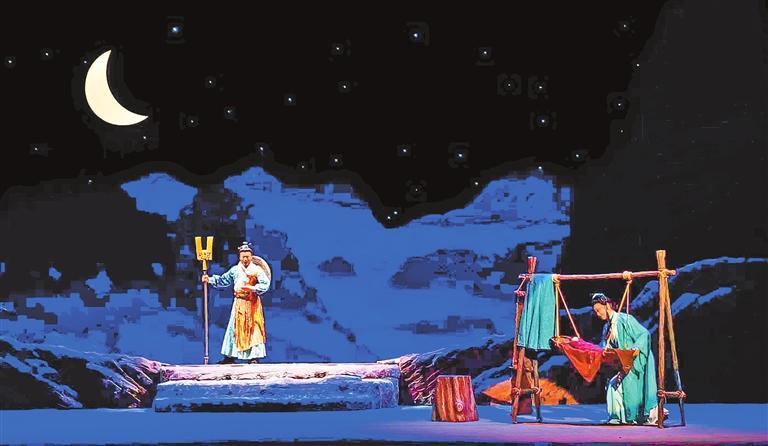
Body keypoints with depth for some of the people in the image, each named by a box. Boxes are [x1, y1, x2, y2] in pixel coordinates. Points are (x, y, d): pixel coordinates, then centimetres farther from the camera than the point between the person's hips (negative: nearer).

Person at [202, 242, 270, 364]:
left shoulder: (257, 270, -5)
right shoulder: (235, 270, 8)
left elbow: (265, 284, -12)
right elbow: (223, 280, 13)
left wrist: (251, 288, -22)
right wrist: (209, 279, 1)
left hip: (252, 304, -4)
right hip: (239, 303, 4)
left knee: (253, 329, -4)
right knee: (235, 328, 5)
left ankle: (254, 356, -1)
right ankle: (230, 356, 9)